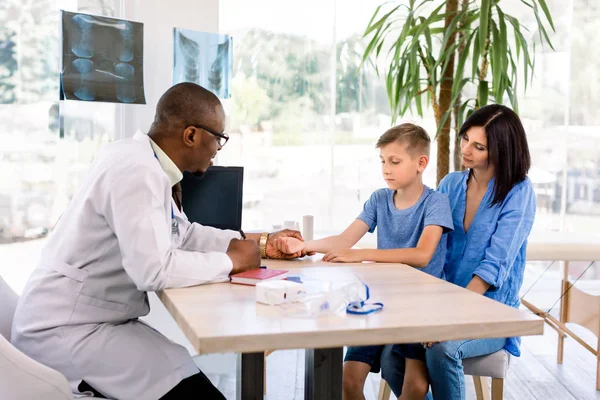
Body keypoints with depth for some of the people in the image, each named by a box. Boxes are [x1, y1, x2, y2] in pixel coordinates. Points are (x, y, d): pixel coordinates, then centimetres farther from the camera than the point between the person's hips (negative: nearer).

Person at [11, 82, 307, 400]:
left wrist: (259, 243, 11)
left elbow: (183, 234, 17)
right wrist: (231, 261, -16)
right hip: (64, 331, -9)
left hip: (99, 320, 9)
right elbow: (154, 270, -31)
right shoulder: (137, 171, -23)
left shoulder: (146, 162, 6)